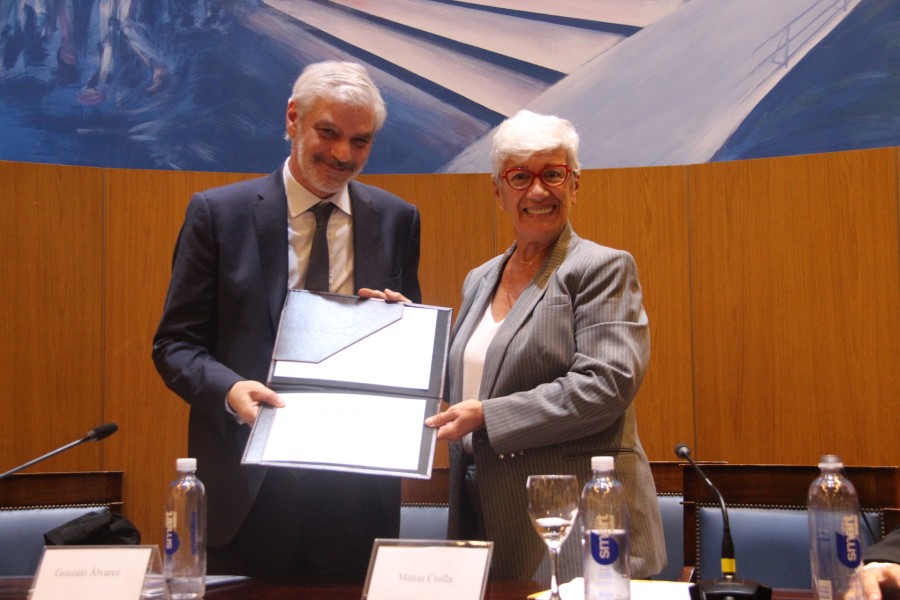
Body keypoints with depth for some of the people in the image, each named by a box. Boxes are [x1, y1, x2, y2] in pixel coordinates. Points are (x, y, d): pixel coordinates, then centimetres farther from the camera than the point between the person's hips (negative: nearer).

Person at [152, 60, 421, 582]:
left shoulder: (397, 220, 6)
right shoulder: (219, 213, -2)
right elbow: (175, 343, -1)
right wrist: (228, 388, -20)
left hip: (360, 484, 2)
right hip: (250, 484, -2)